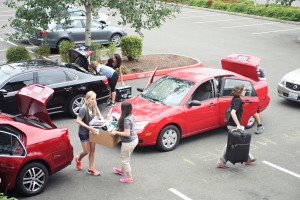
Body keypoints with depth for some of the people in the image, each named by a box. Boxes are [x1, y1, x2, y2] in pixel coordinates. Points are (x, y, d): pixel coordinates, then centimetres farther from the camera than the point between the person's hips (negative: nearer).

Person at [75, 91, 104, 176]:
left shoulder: (93, 106, -6)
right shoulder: (83, 109, -27)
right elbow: (78, 121, -25)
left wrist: (100, 116, 3)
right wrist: (88, 127, -30)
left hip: (91, 131, 6)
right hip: (83, 133, -6)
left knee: (92, 150, 8)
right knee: (86, 151, 3)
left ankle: (91, 169, 19)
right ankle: (78, 159, 37)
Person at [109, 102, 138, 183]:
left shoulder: (126, 120, -28)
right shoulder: (131, 116, 0)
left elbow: (127, 134, -28)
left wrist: (116, 132, -19)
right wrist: (118, 128, 16)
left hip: (129, 142, -9)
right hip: (134, 139, 9)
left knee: (125, 160, 9)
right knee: (125, 158, 30)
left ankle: (129, 178, 21)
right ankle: (122, 170, 51)